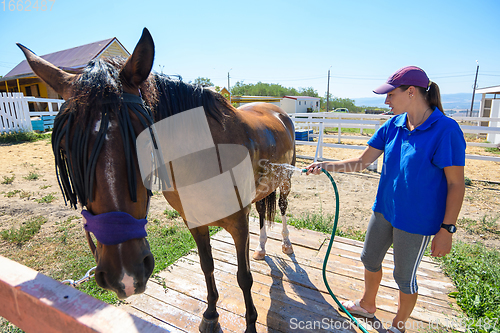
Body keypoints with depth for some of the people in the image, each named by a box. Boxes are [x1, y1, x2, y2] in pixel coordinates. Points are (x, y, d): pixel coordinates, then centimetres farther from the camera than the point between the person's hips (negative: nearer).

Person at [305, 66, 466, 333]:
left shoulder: (445, 130, -20)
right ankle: (367, 305, 50)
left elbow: (456, 185, -16)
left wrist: (446, 229, -16)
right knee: (370, 258, 22)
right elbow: (362, 162, 0)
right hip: (384, 209, 7)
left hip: (416, 219, -6)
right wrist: (325, 166, -11)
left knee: (404, 277, 14)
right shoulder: (394, 125, -2)